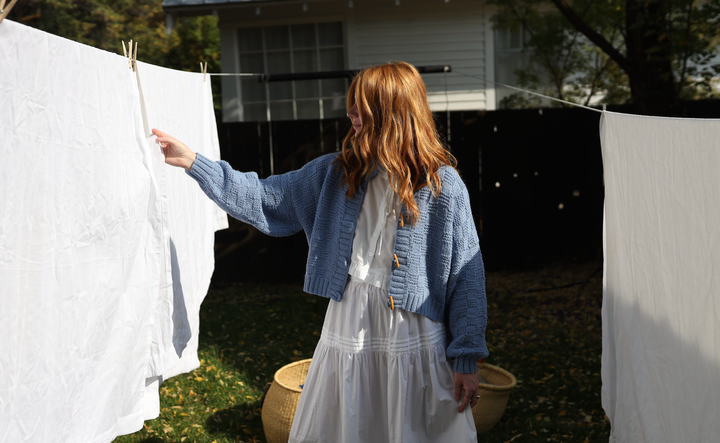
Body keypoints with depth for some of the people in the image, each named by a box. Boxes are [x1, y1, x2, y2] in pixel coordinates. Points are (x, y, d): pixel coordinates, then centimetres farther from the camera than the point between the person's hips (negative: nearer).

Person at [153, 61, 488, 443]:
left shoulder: (443, 186, -10)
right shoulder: (335, 173, 2)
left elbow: (466, 275, -8)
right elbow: (266, 200, 7)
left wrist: (466, 358, -7)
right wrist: (193, 163, 4)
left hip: (412, 336, -3)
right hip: (348, 328, 4)